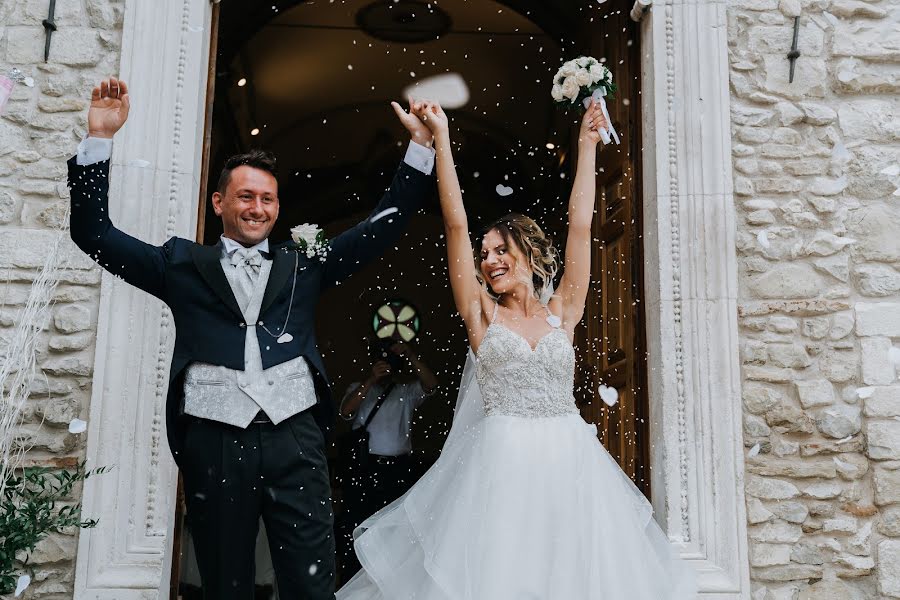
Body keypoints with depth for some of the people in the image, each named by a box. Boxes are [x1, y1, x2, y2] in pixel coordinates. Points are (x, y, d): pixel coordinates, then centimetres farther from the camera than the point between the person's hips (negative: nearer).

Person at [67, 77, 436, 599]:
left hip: (295, 439, 0)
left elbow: (383, 227, 15)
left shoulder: (303, 266, 16)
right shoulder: (183, 264, 14)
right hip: (213, 443, 0)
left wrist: (421, 145, 10)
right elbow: (94, 233, 12)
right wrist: (99, 139, 4)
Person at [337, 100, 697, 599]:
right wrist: (441, 137, -1)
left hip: (567, 463, 2)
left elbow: (580, 224, 6)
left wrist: (587, 145, 9)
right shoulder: (481, 314, 4)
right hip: (501, 464, -1)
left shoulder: (562, 313, 7)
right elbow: (456, 224, 0)